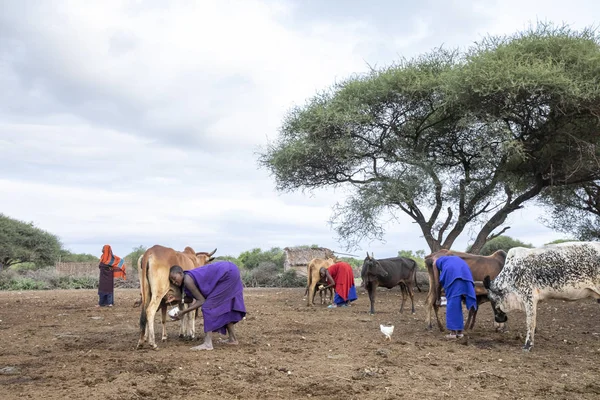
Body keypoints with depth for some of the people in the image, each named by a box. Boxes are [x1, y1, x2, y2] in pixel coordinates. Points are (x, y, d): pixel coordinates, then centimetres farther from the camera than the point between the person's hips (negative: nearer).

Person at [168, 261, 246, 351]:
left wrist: (183, 312, -6)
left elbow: (201, 301, -10)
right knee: (224, 305, 22)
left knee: (208, 306, -8)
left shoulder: (188, 280, -13)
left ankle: (208, 343, -10)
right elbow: (197, 299, 11)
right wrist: (176, 298, 9)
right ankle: (233, 339, 32)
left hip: (228, 274, -10)